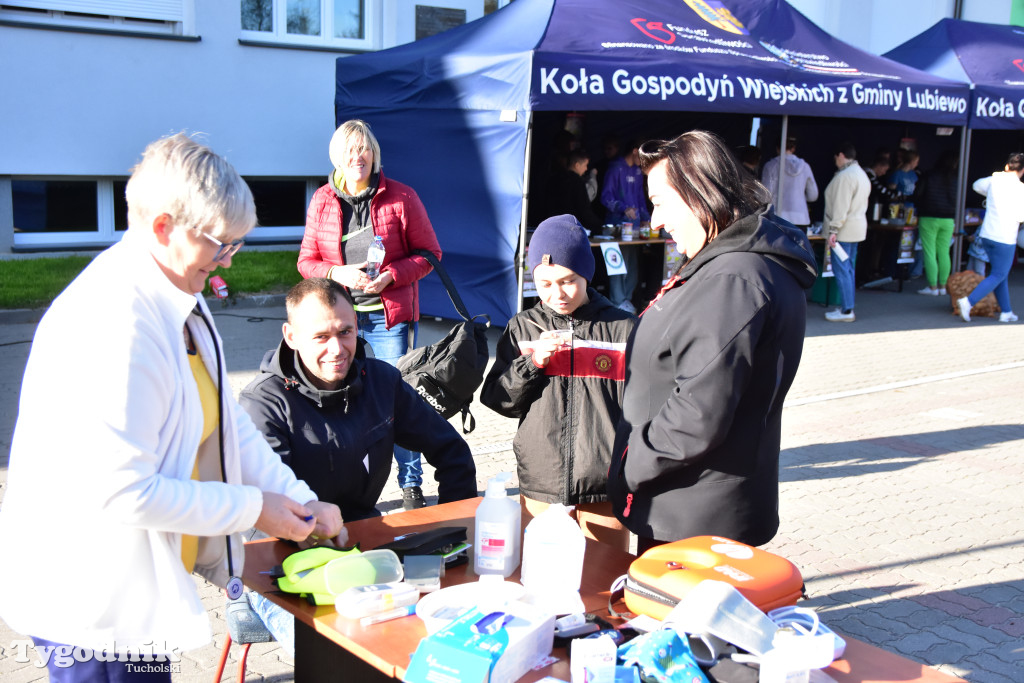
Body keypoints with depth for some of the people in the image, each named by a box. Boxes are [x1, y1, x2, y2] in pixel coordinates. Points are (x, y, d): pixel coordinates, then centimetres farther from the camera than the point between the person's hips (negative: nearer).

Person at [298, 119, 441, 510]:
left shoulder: (401, 197, 0)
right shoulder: (322, 201, 7)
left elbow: (429, 254, 2)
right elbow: (307, 261, 10)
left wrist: (392, 275, -14)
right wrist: (339, 274, -10)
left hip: (389, 315, -2)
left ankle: (411, 484, 15)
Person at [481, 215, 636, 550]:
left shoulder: (623, 329, 0)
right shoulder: (522, 328, 7)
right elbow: (497, 400, 5)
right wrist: (532, 361, -11)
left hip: (604, 488, -1)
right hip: (540, 487, 2)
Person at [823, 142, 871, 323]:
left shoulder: (844, 176, -15)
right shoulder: (862, 174, 17)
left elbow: (840, 206, -21)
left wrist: (833, 229, -20)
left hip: (844, 231, -10)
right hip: (858, 228, 10)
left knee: (841, 269, -7)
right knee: (849, 269, 14)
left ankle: (846, 310, -6)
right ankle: (848, 308, 17)